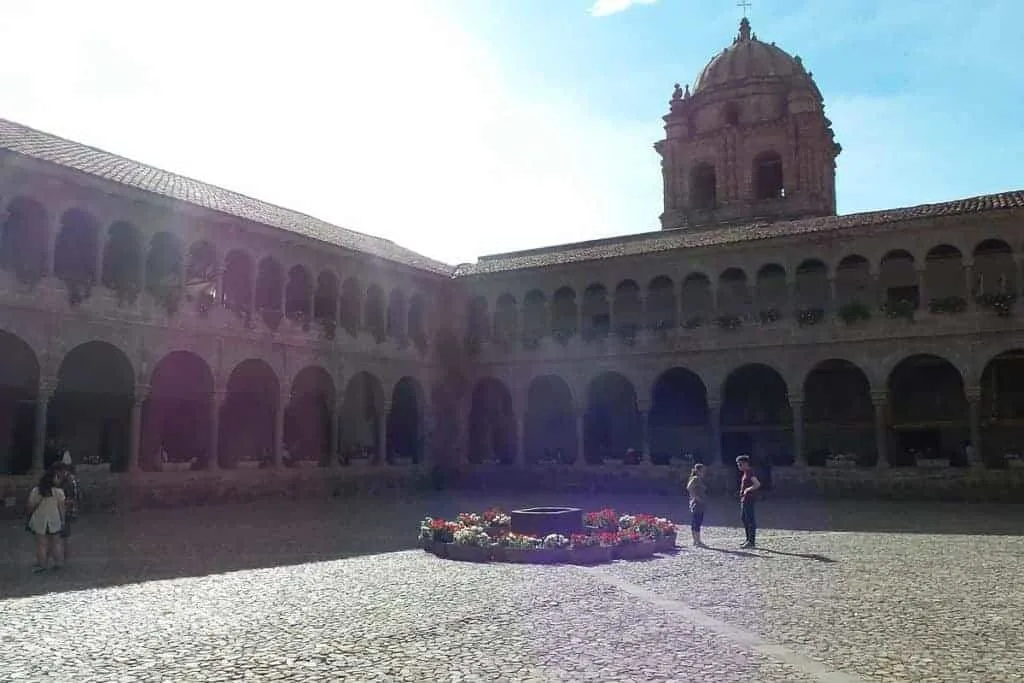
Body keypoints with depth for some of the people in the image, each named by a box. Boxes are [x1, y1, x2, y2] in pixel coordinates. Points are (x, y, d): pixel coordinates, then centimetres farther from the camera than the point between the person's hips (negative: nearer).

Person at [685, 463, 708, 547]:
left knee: (694, 522, 12)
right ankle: (698, 541, -10)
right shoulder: (696, 479, -12)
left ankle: (695, 541, 17)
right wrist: (695, 496, -21)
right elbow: (689, 488, -24)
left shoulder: (701, 479, 16)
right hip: (697, 503, -10)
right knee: (697, 522, -9)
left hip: (701, 504, 10)